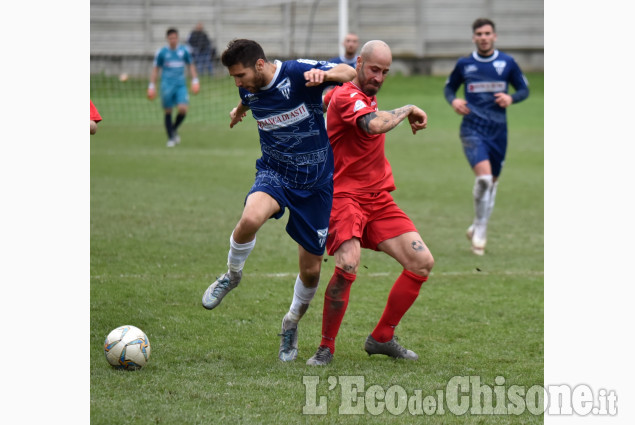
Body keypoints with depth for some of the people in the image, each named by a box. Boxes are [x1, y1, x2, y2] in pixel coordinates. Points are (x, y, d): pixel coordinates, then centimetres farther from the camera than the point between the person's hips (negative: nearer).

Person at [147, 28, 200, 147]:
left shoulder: (184, 50, 5)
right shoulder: (162, 52, 0)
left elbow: (191, 65, 17)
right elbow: (155, 69, 7)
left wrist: (195, 80, 8)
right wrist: (152, 85, 3)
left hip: (181, 85, 2)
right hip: (167, 86, -2)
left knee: (183, 109, -13)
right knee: (168, 112, -2)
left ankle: (174, 130, 14)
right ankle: (170, 138, 11)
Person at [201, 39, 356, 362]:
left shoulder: (298, 74, -19)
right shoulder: (249, 90, -3)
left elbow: (350, 72, -23)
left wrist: (325, 74, -43)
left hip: (316, 182, -2)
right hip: (274, 174, 2)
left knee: (311, 270, 3)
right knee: (250, 218, -34)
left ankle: (291, 326, 32)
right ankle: (231, 275, -4)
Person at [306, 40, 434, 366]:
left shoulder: (367, 97, 17)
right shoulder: (346, 96, -13)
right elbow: (374, 125, -32)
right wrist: (407, 110, -17)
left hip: (379, 199, 9)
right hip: (345, 196, -9)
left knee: (422, 262, -1)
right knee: (348, 265, -30)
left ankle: (382, 338, 13)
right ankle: (326, 348, -12)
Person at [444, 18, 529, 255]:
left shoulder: (507, 63, 3)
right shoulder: (464, 64, 3)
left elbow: (524, 89, 11)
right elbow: (449, 87, 17)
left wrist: (511, 98, -11)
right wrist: (453, 101, -5)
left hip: (498, 130, 3)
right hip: (473, 129, -3)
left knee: (492, 181, 11)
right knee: (483, 176, -22)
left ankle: (478, 229, 30)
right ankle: (480, 229, -6)